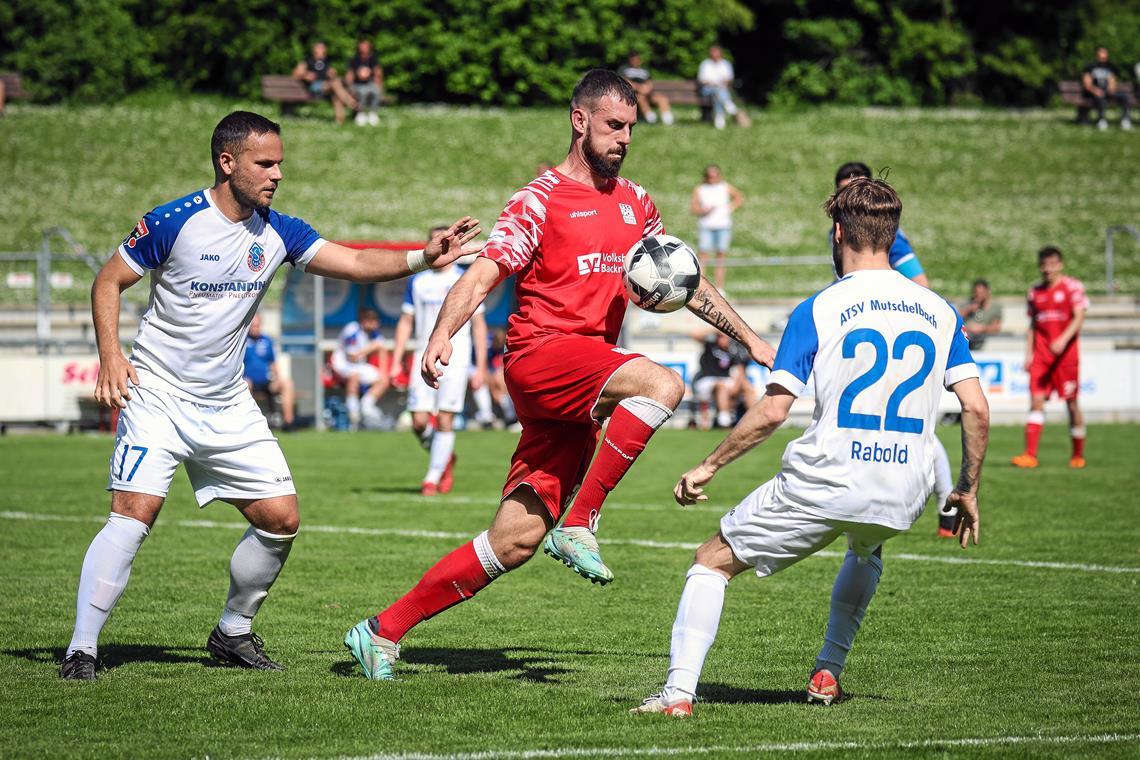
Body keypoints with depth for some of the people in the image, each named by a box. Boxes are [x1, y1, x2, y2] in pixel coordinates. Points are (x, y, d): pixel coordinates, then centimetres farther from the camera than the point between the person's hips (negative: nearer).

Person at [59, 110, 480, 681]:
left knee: (281, 519, 2)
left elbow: (357, 264, -5)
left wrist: (423, 258, -21)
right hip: (157, 394, -6)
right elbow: (108, 282, -5)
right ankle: (81, 650, -15)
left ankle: (232, 633, 22)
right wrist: (110, 356, -18)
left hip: (228, 406, 6)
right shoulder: (173, 222, -13)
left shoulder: (277, 232, 1)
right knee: (135, 511, -21)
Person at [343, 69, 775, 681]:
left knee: (516, 541, -1)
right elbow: (482, 275, -11)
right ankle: (579, 525, -23)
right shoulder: (541, 200, -2)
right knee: (661, 384, -31)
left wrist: (748, 338, 27)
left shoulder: (634, 203, 19)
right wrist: (442, 334, -27)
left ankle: (383, 631, 7)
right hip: (540, 354, -6)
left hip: (579, 399, 6)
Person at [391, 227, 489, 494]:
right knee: (419, 420, -5)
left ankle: (433, 477, 1)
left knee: (445, 420, -8)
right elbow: (405, 322, 15)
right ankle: (445, 459, 22)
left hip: (455, 359, -3)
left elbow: (479, 325, 4)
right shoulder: (418, 282, 11)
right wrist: (396, 361, 8)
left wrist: (481, 367, -1)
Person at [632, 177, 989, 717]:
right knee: (866, 550, 40)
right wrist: (968, 490, 15)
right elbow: (977, 410, 3)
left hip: (823, 484, -4)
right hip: (904, 496, 4)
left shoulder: (818, 310, -3)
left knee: (712, 561, 12)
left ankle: (679, 692, -2)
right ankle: (828, 672, 32)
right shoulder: (939, 312, 8)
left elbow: (772, 411, -8)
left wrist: (708, 468, 2)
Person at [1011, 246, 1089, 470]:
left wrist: (1063, 339, -25)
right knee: (1036, 401, -8)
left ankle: (1078, 455, 15)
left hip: (1066, 353, -4)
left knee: (1072, 403, 2)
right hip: (1041, 355, 4)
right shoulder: (1035, 292, 13)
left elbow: (1079, 317, -11)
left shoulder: (1072, 287, -1)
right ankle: (1030, 455, -14)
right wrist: (1028, 353, 11)